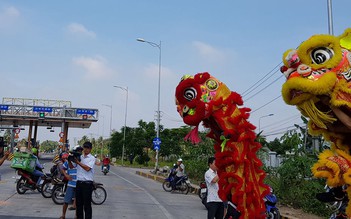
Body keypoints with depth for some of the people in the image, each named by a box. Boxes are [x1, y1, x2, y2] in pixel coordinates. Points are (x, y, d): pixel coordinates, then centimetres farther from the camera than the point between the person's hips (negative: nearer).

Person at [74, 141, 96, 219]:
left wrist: (78, 162, -15)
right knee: (78, 202, 11)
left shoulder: (92, 158, -2)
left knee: (87, 204, -1)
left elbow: (87, 168, -16)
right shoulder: (80, 157, 12)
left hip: (87, 183, -5)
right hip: (79, 182, 5)